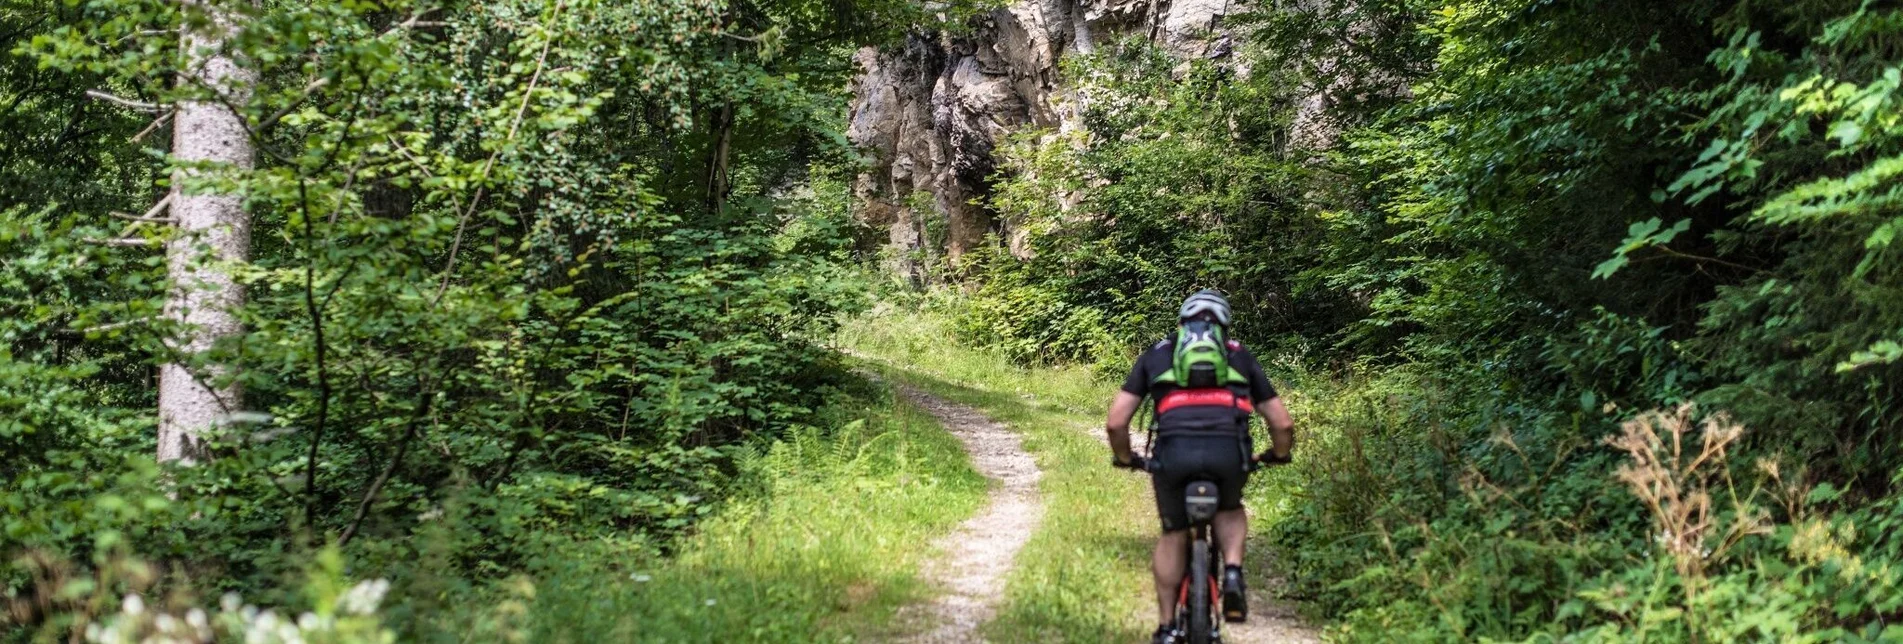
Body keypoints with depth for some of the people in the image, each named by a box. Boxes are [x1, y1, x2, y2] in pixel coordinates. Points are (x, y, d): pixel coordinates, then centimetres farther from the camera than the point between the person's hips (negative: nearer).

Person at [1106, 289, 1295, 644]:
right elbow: (1283, 423, 24)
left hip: (1174, 451, 0)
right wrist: (1278, 455, 45)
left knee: (1173, 535, 22)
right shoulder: (1241, 357, 28)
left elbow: (1115, 423, 17)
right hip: (1228, 451, 1)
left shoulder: (1156, 355, 26)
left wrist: (1126, 459, 36)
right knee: (1230, 510, 32)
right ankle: (1232, 572, 7)